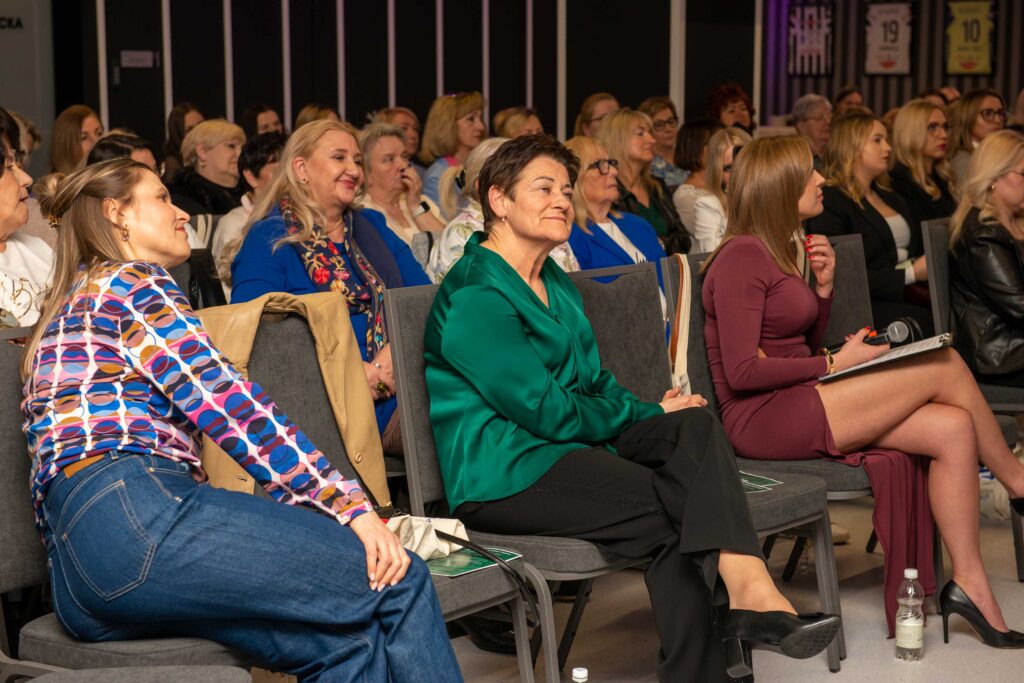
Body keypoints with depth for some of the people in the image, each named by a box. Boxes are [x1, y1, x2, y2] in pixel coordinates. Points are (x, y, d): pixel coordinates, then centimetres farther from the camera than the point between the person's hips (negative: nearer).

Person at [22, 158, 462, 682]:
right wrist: (349, 503, -9)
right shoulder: (129, 282, 7)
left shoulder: (69, 313, 35)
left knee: (347, 641, -1)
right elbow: (225, 402, -5)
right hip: (132, 515, -10)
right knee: (399, 582, -10)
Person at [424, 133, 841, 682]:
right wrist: (648, 414, -5)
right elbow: (544, 411, -16)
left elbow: (600, 386, 20)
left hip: (563, 447, 8)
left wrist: (652, 414, -2)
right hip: (502, 476, -8)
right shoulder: (473, 293, -11)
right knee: (672, 504, -25)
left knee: (694, 425, -18)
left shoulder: (558, 287, 21)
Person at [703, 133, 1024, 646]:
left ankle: (969, 584, -4)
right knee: (945, 365, -11)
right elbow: (742, 371, -19)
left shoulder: (782, 249, 16)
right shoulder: (741, 257, -13)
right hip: (764, 418, -9)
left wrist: (824, 285, 5)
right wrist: (836, 364, -11)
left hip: (796, 404, 9)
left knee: (952, 428, -9)